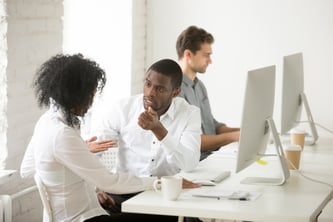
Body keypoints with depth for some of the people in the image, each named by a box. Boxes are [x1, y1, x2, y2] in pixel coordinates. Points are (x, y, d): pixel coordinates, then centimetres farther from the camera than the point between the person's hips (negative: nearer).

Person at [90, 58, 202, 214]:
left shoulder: (190, 114, -5)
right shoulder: (122, 109, -5)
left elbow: (189, 164, -18)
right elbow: (89, 149, -2)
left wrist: (158, 129, -28)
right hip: (124, 192, 0)